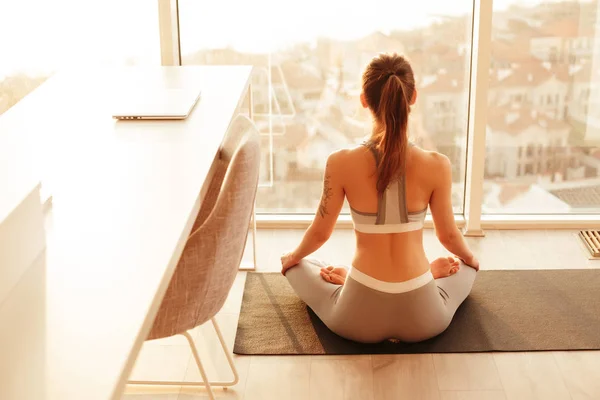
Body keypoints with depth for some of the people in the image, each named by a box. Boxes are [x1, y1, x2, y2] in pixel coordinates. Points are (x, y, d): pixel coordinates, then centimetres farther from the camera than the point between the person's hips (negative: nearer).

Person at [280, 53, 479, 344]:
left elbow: (320, 233, 1)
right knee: (467, 267, 35)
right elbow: (448, 235, 5)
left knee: (295, 266, 29)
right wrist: (468, 256, 29)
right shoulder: (437, 165, -11)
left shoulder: (341, 163, -13)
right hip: (422, 318, 1)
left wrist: (294, 256, 25)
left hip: (359, 318, 0)